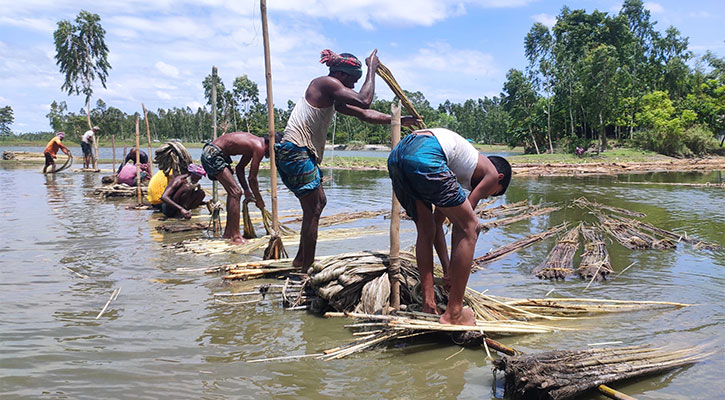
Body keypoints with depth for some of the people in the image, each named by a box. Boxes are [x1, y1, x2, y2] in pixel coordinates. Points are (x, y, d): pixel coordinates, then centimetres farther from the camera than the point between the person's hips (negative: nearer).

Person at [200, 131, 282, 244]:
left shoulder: (255, 143, 14)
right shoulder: (259, 148, -16)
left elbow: (239, 168, 21)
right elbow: (252, 178, -12)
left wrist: (247, 191, 18)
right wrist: (259, 200, 0)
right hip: (213, 155, -11)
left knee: (233, 192, 16)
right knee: (235, 192, -12)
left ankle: (228, 232, 24)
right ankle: (235, 236, -11)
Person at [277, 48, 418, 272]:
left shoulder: (333, 100, 21)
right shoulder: (326, 83, -10)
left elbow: (363, 114, 23)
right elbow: (364, 102, -18)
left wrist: (399, 120, 20)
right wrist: (371, 69, -5)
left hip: (301, 153, 11)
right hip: (295, 151, -11)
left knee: (319, 202, 20)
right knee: (313, 210, -6)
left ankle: (300, 259, 29)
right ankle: (307, 270, 0)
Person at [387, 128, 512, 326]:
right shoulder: (491, 172, 21)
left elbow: (437, 221, 37)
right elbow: (462, 222, 14)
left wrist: (447, 268, 36)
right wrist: (451, 271, 20)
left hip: (395, 156, 9)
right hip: (425, 155, -8)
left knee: (426, 231, 24)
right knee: (469, 227, 5)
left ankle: (428, 304, 23)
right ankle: (454, 313, 9)